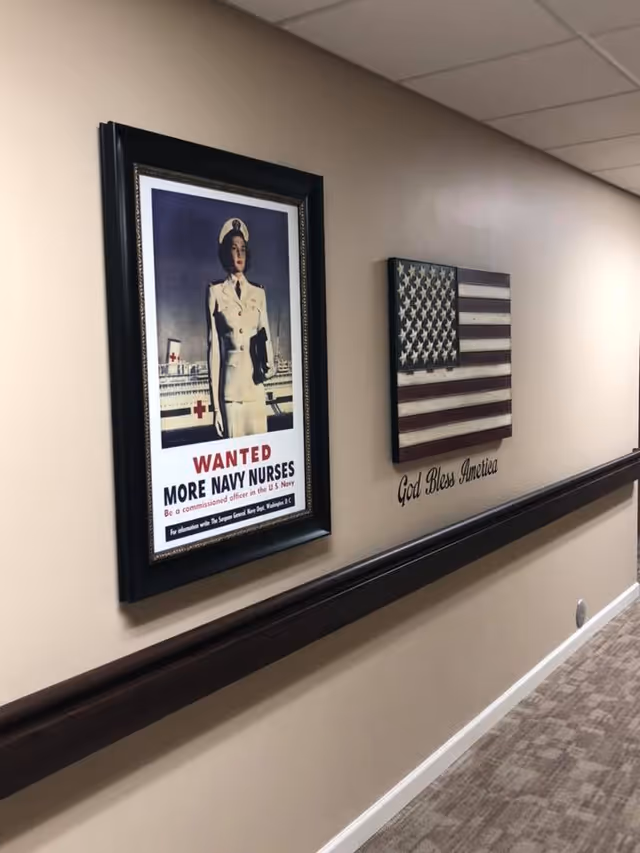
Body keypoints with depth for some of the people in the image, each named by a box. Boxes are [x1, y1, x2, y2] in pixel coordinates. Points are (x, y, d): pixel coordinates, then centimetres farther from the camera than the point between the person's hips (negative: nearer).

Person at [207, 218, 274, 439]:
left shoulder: (258, 293, 13)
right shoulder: (216, 292, 3)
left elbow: (266, 336, 13)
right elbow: (214, 347, 0)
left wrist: (268, 364, -13)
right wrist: (215, 404, -5)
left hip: (256, 387, 3)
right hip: (231, 387, -3)